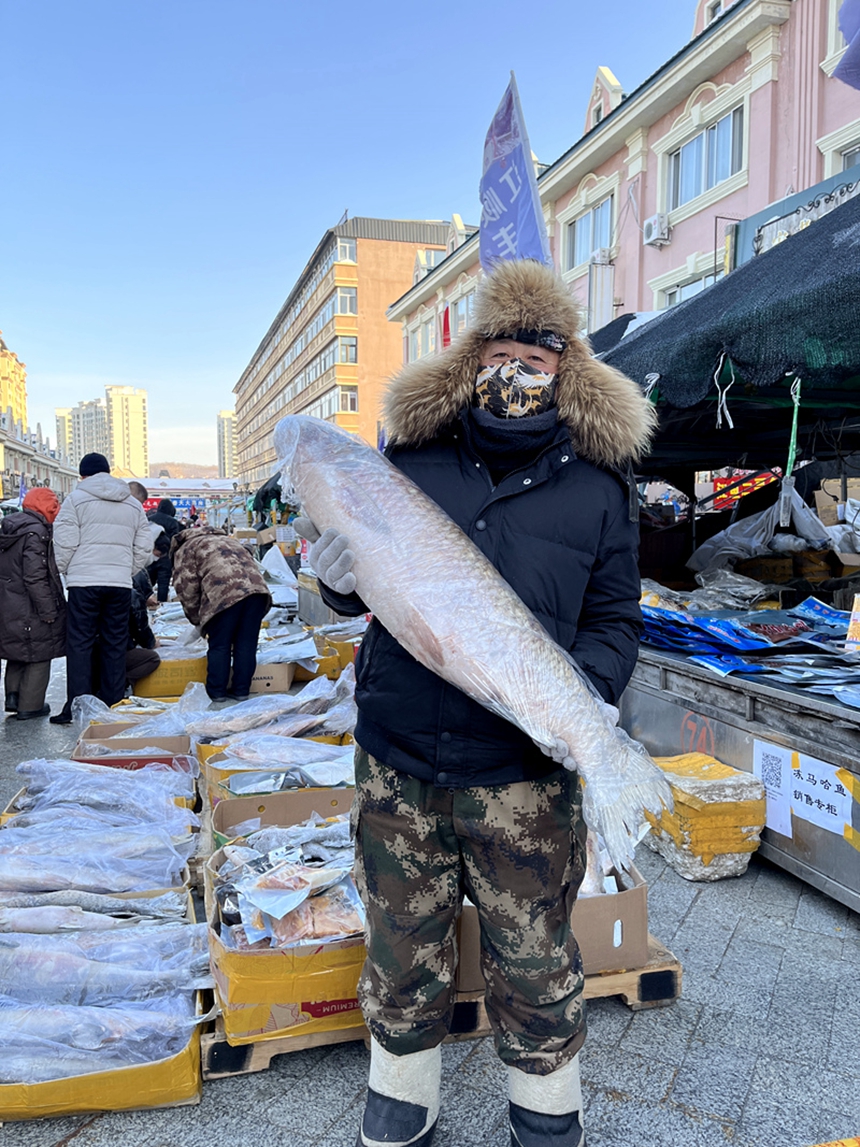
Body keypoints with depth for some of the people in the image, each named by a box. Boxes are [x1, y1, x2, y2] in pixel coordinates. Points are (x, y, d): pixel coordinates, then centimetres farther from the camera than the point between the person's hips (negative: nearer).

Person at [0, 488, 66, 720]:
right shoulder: (36, 532, -18)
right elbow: (35, 577, -23)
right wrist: (48, 610, -17)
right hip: (30, 610, -8)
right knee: (39, 656, 4)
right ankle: (30, 706, 10)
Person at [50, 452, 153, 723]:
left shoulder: (77, 498, -1)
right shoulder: (134, 504, 14)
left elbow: (65, 542, -5)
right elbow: (144, 548, 13)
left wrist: (64, 570, 10)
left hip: (84, 582, -4)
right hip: (121, 583, 4)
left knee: (80, 644, 1)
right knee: (115, 645, 8)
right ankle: (113, 706, 11)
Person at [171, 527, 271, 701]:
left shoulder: (185, 550, 21)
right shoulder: (228, 540, 40)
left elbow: (187, 588, 8)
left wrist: (198, 621, 19)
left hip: (225, 593, -6)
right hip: (257, 587, 6)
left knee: (219, 646, 8)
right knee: (246, 645, 13)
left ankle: (216, 691, 17)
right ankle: (241, 690, 19)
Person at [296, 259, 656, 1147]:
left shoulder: (598, 486, 2)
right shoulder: (410, 458, 5)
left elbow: (616, 618, 4)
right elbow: (368, 588, 13)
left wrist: (586, 691, -16)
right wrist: (341, 579, -11)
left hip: (523, 771, -1)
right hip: (395, 757, 2)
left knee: (532, 961, 12)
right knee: (402, 950, 17)